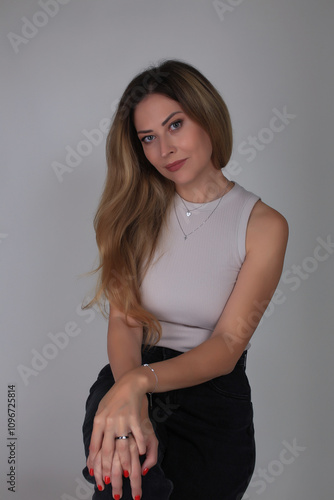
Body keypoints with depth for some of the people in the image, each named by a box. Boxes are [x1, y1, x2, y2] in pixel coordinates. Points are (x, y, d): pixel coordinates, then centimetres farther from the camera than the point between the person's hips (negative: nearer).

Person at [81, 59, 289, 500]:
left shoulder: (263, 226, -3)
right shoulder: (136, 211, 3)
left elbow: (228, 345, -9)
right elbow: (123, 319, -5)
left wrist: (141, 380, -27)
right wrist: (131, 400, -25)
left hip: (213, 397, 1)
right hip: (131, 380, 0)